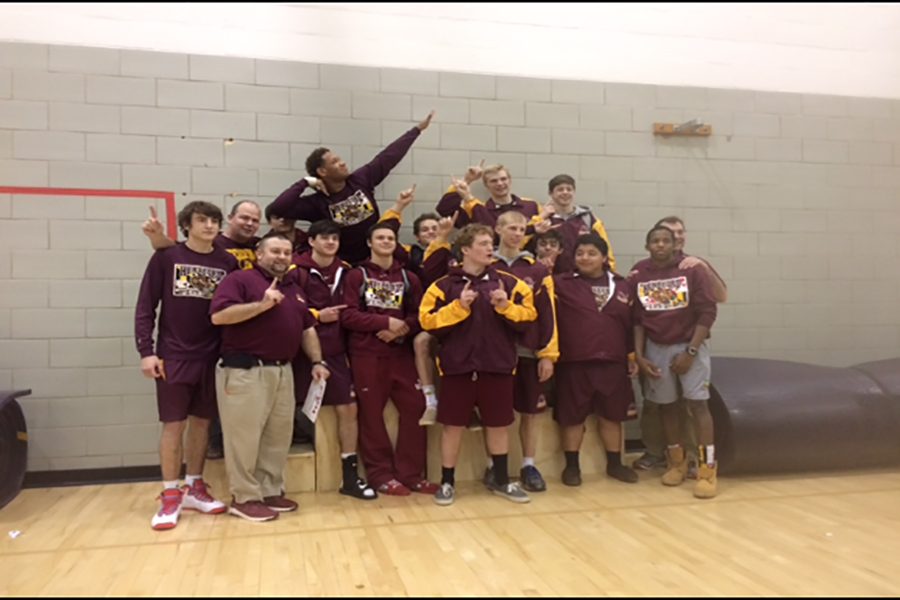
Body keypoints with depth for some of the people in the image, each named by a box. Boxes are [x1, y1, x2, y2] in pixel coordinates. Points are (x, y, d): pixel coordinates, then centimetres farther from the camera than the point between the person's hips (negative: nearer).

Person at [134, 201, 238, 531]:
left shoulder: (228, 262, 3)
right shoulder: (166, 257, -2)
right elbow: (145, 306, -2)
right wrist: (146, 351, -8)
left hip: (212, 358, 3)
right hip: (174, 357, -2)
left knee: (202, 423, 11)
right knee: (173, 425, 3)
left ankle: (194, 488, 25)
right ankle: (171, 495, 16)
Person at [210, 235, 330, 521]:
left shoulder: (294, 287, 20)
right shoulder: (240, 279, -3)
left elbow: (308, 328, 20)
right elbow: (218, 316, -17)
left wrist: (317, 361, 9)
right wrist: (262, 305, -19)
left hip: (283, 371, 8)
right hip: (246, 370, -7)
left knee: (278, 435, 12)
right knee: (245, 436, -1)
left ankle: (271, 491, 24)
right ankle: (244, 497, 11)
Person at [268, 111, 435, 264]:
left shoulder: (361, 179, -2)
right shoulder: (317, 202, -11)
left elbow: (389, 155, 4)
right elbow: (278, 208, -22)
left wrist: (418, 129, 9)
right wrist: (304, 183, -17)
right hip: (346, 264, -3)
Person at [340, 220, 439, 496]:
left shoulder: (408, 278, 13)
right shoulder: (356, 276, 3)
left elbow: (420, 315, 7)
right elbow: (348, 316, -8)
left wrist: (403, 328, -14)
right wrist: (386, 322, -14)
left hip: (401, 353, 4)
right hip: (367, 355, -3)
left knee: (415, 409, 1)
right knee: (371, 414, 1)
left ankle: (411, 473, 13)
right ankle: (381, 475, 13)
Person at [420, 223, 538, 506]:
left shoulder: (509, 282, 4)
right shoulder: (445, 285, -2)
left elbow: (528, 316, 3)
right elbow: (428, 322, -9)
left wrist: (506, 307, -13)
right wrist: (459, 307, -18)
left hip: (498, 366, 2)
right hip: (458, 366, -2)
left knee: (498, 424, 13)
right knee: (453, 425, 5)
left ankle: (502, 481, 29)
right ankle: (447, 482, 21)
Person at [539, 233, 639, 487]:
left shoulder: (622, 285, 9)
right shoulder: (561, 284, -4)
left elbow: (631, 324, 14)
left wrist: (633, 356, 13)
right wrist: (547, 355, -17)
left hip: (613, 363, 3)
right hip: (574, 363, -3)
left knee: (612, 415, 13)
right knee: (572, 417, 6)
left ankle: (615, 464, 29)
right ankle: (571, 466, 21)